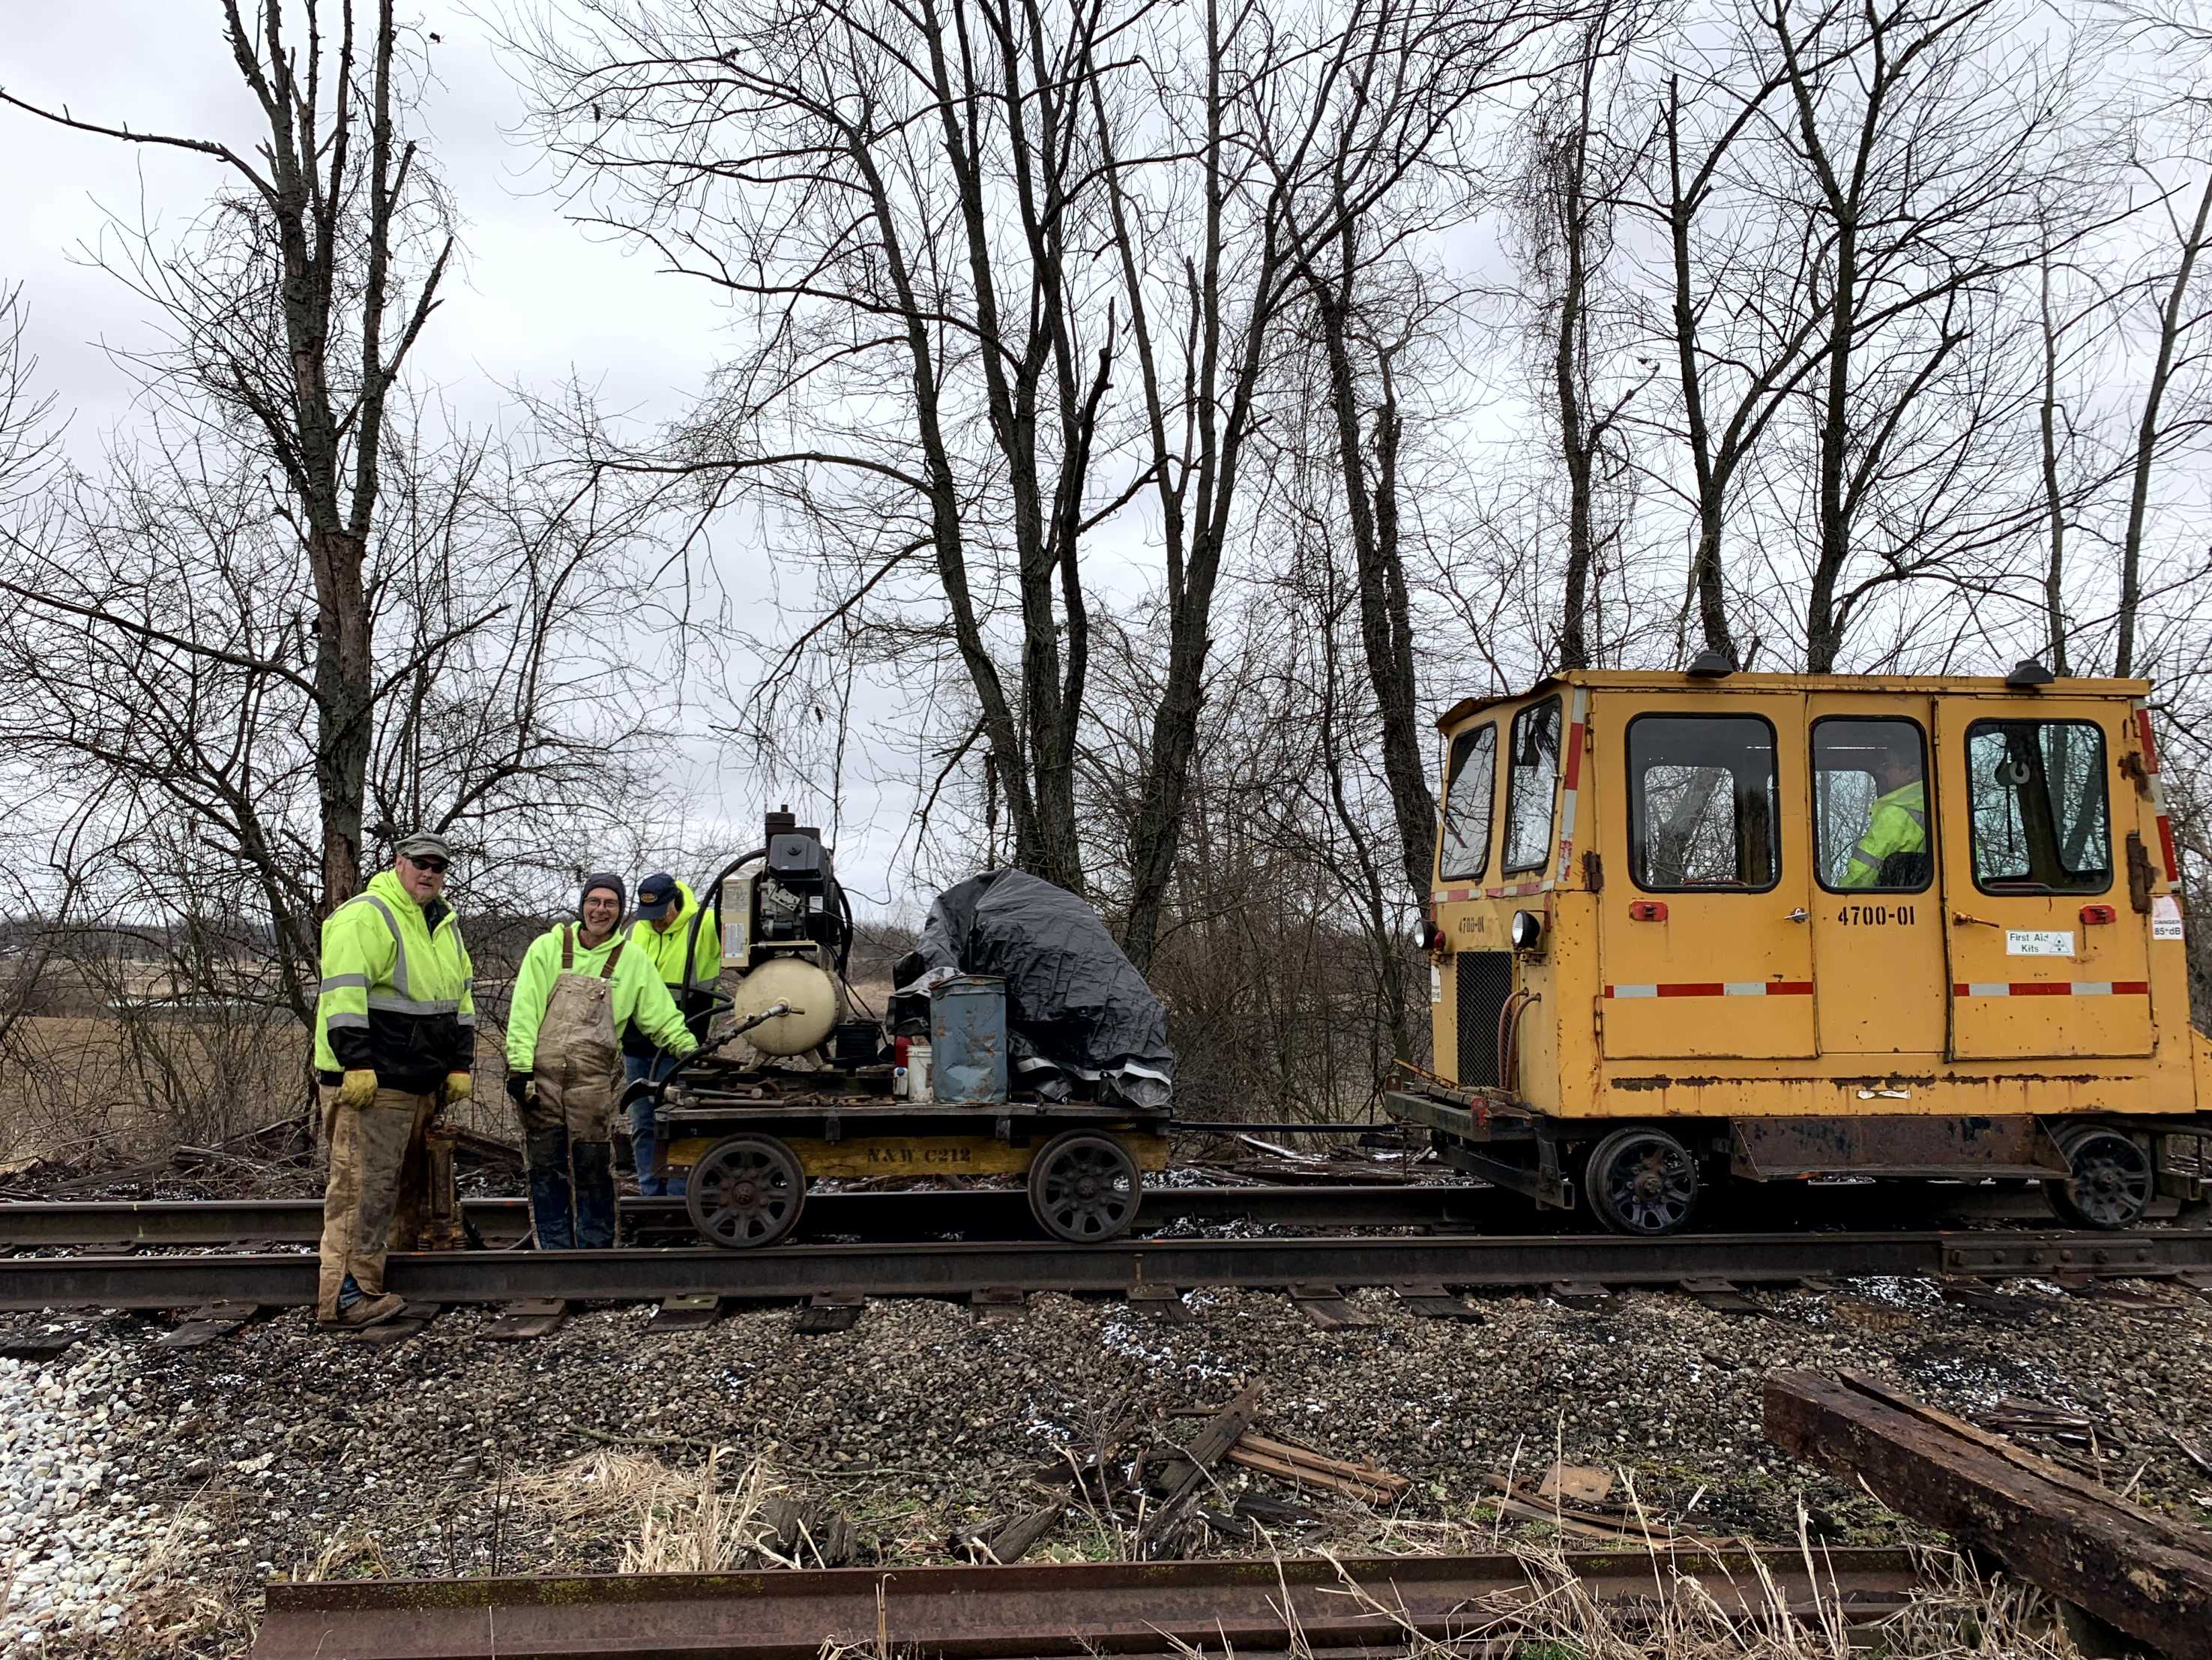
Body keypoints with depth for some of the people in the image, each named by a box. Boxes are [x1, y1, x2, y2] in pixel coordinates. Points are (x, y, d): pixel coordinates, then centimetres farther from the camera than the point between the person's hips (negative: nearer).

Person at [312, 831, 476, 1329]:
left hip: (423, 1084, 9)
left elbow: (460, 999, 21)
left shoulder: (445, 925, 17)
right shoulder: (364, 916, -10)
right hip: (370, 1082, -9)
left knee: (413, 1183, 16)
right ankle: (347, 1294, -9)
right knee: (364, 1184, -11)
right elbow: (343, 994, -18)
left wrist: (460, 1066, 16)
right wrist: (356, 1064, -23)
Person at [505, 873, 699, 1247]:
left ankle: (596, 1248, 14)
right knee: (546, 1169, 6)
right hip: (541, 1079, 0)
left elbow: (663, 1016, 12)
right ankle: (554, 1249, 16)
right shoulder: (548, 948, 4)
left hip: (594, 1084, 0)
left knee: (594, 1171, 2)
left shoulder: (632, 960, 8)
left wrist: (689, 1049, -2)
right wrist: (520, 1067, -7)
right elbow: (524, 1011, 0)